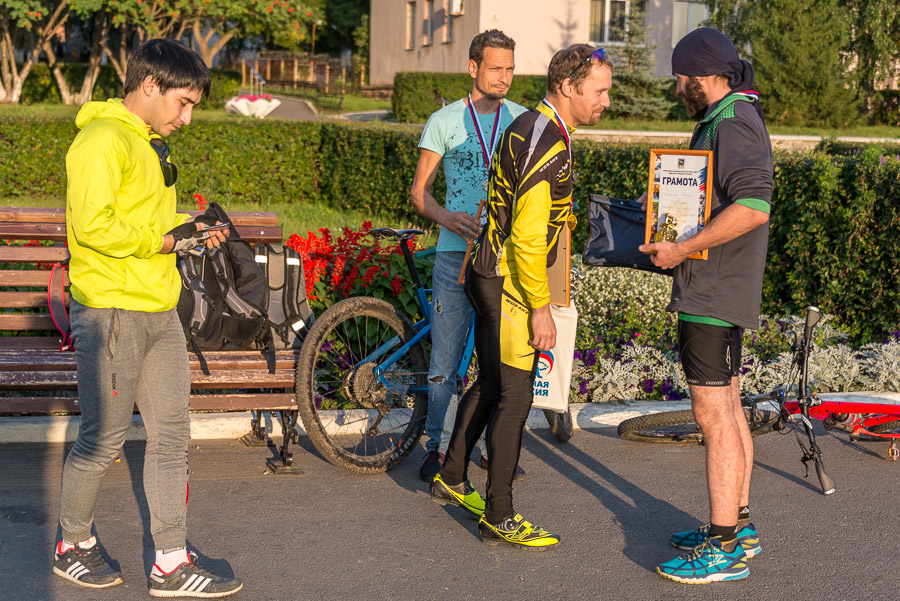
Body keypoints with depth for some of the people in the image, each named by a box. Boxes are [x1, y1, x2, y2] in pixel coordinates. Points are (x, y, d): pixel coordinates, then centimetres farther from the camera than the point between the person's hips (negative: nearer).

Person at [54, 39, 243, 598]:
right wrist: (164, 238, -17)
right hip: (110, 309, -9)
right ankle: (73, 546, 24)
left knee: (171, 437, 8)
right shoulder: (103, 139, -14)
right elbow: (92, 224, -24)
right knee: (103, 440, 3)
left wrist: (188, 229, 9)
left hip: (160, 311, 9)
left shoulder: (149, 142, 18)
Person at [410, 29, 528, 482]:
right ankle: (438, 448, 11)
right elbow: (419, 191, 4)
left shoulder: (523, 120, 11)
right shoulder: (444, 121, 6)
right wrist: (446, 217, -16)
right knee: (446, 358, -1)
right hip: (457, 251, -1)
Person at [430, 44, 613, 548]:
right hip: (510, 283, -10)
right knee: (515, 397, -3)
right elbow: (527, 237, -25)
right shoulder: (550, 145, -22)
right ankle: (499, 517, 6)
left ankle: (452, 479, 35)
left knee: (491, 383, 21)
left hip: (490, 274, 10)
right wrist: (541, 309, -22)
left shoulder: (528, 126, 10)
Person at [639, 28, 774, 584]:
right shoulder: (727, 121, 17)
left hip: (714, 295, -11)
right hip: (719, 291, 11)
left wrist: (683, 248, -26)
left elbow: (753, 206, -29)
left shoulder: (733, 125, -17)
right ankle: (738, 524, 27)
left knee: (715, 415, -9)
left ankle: (725, 548, -4)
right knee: (729, 409, 17)